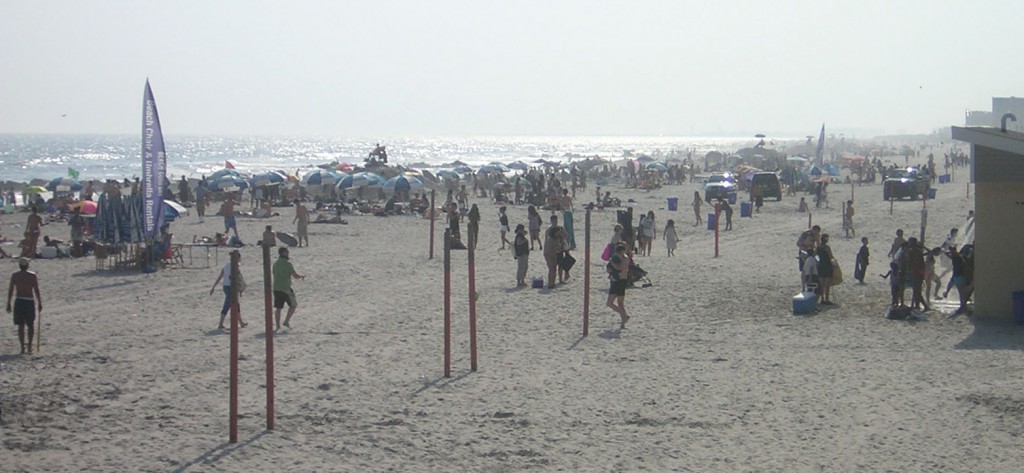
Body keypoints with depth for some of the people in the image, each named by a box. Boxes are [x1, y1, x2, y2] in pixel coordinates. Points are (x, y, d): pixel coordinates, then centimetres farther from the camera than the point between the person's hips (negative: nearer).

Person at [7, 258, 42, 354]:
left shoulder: (14, 276, 1)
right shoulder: (32, 276, -2)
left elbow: (10, 290, 1)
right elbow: (36, 290, -4)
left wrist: (8, 304, 6)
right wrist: (40, 303, 2)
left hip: (19, 302, 1)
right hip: (30, 301, -1)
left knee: (21, 326, 6)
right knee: (31, 326, 11)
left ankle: (23, 348, 3)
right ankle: (29, 345, -1)